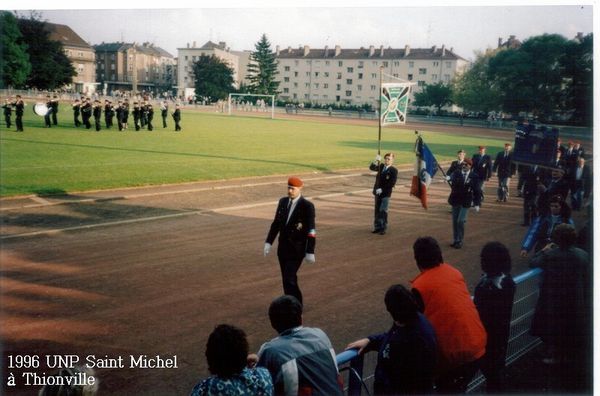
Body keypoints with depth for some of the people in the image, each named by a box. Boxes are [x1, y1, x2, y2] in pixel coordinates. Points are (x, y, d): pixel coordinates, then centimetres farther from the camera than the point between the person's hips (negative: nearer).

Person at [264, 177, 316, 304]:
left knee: (289, 279, -12)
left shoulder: (307, 206, -13)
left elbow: (311, 231, -13)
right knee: (287, 279, 12)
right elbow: (276, 223, 11)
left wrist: (310, 252, -15)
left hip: (297, 250, -6)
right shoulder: (283, 201, 5)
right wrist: (268, 242, 6)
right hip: (283, 248, 6)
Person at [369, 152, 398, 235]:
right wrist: (376, 161, -17)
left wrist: (382, 189, -20)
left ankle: (383, 229, 1)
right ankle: (377, 227, 19)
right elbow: (371, 168, 1)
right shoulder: (381, 166, 8)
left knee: (383, 211, -7)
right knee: (377, 211, 11)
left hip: (386, 194, -6)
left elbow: (392, 183, -16)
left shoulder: (394, 170, -10)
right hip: (377, 192, 6)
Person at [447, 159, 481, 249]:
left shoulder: (474, 176, -3)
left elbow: (477, 191, -2)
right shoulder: (456, 173, 2)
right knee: (454, 221, 8)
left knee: (460, 221, -10)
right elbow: (452, 182, -14)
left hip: (465, 202, -3)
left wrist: (477, 203, -6)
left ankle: (460, 241, 5)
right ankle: (455, 240, 22)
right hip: (455, 201, 3)